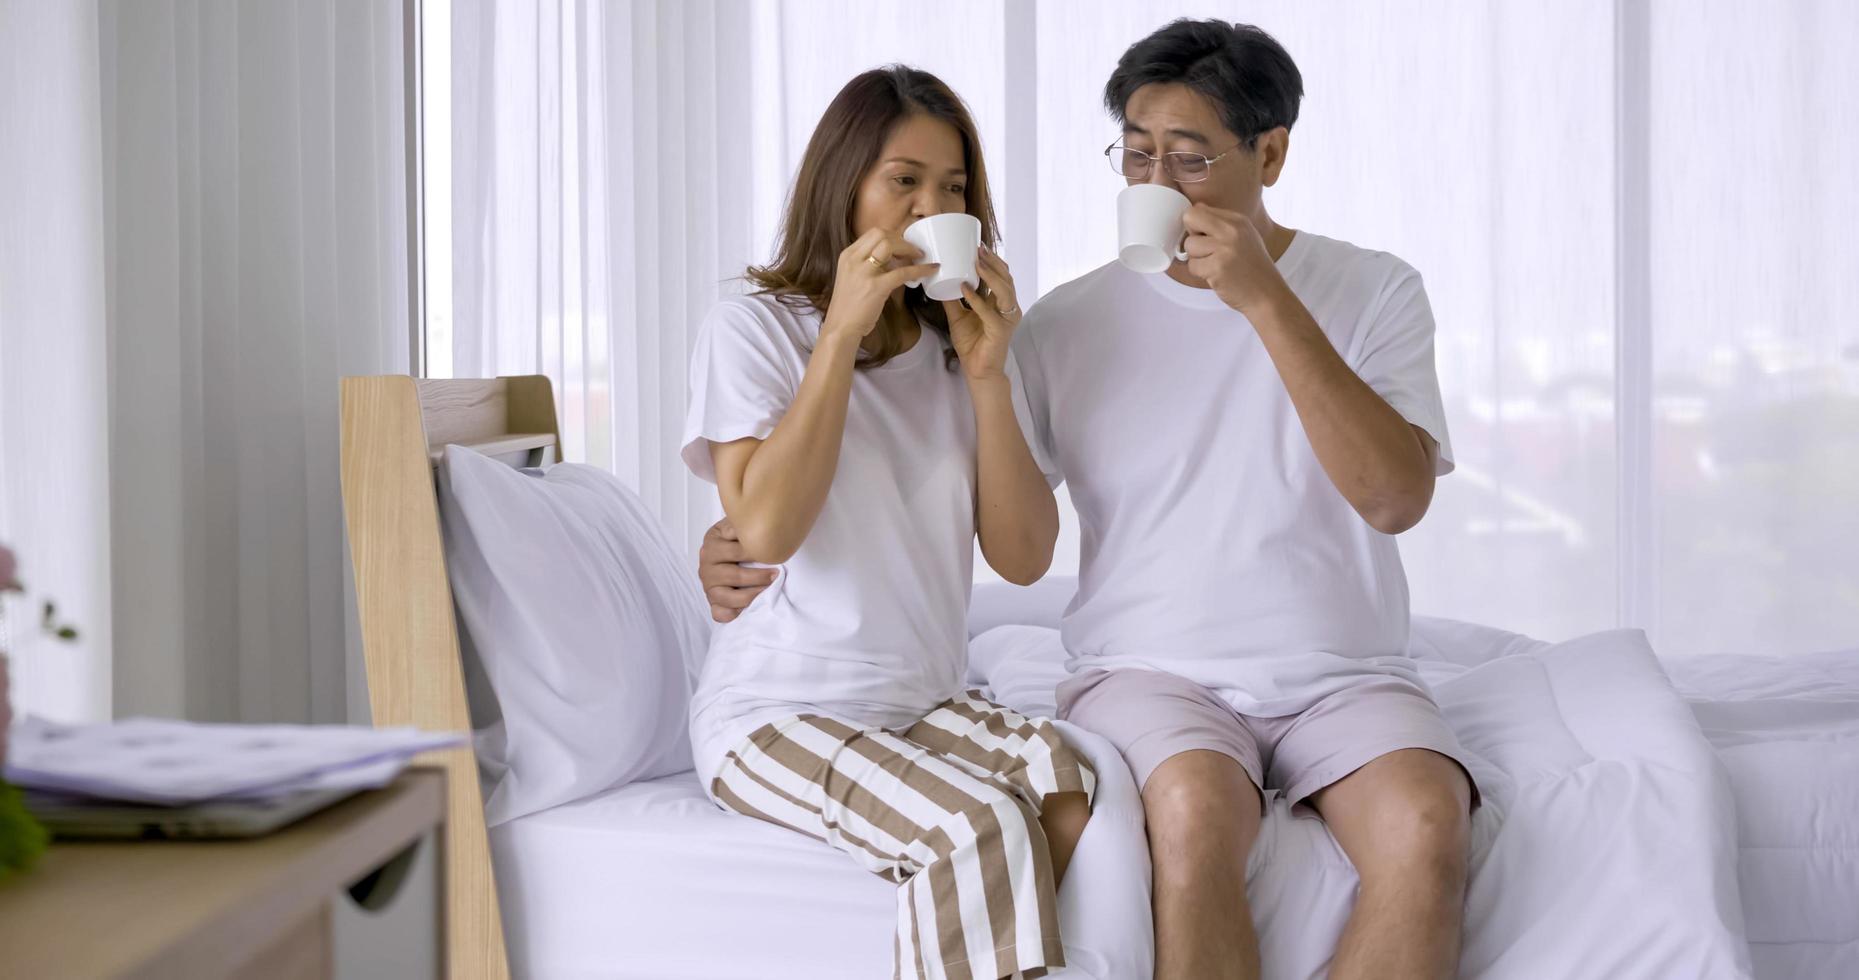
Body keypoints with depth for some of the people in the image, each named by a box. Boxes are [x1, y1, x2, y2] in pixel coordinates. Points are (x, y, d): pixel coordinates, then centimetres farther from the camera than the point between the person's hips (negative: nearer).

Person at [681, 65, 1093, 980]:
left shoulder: (957, 348, 10)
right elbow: (766, 528, -17)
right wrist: (843, 331, -16)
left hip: (926, 704, 5)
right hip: (779, 717, -4)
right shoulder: (753, 327, -2)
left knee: (1079, 797, -26)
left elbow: (1023, 557, 3)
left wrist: (987, 376, -8)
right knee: (976, 826, -31)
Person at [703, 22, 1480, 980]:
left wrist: (1264, 300, -16)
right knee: (1194, 808, -35)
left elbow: (1396, 497, -10)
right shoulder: (1071, 324, 6)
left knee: (1424, 826, -32)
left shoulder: (1372, 292, 5)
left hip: (1344, 677, 1)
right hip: (1152, 672, 0)